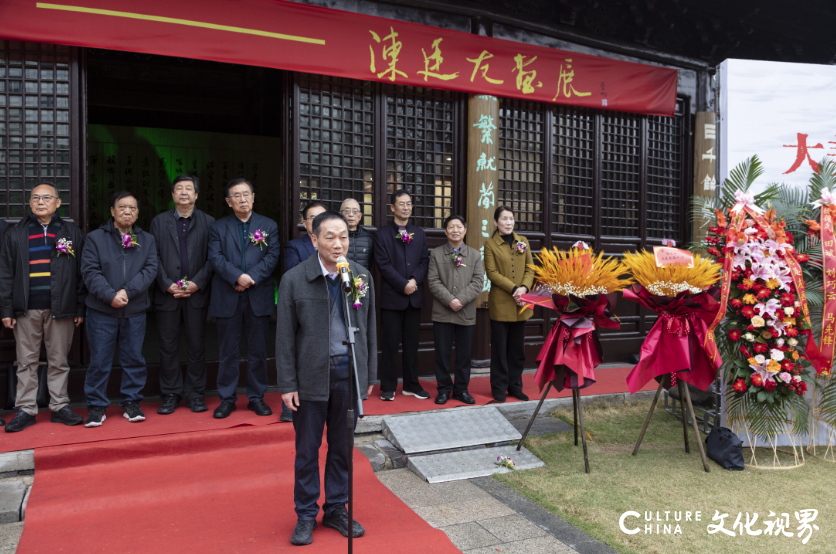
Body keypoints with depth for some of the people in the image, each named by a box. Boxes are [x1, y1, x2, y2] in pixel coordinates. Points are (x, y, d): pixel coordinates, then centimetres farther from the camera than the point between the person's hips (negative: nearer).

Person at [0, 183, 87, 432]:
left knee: (59, 361, 6)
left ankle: (59, 407, 15)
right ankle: (26, 410, 13)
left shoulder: (72, 233, 7)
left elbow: (80, 273, 4)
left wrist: (80, 308, -1)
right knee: (26, 362, 6)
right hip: (27, 309, 1)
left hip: (61, 308, -1)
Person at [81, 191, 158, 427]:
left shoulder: (147, 240, 8)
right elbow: (90, 272, -6)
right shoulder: (95, 238, 2)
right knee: (99, 360, 3)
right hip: (102, 310, -2)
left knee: (134, 358, 7)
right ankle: (96, 406, 15)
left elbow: (150, 270, -3)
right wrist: (110, 295, -17)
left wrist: (127, 291, -15)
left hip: (135, 310, 2)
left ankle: (131, 403, 20)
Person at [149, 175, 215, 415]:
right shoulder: (159, 222, 9)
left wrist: (197, 283, -12)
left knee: (197, 345, 5)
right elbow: (154, 257, 4)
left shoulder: (208, 222, 5)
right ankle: (170, 394, 17)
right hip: (167, 294, 1)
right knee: (168, 346, 6)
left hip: (197, 294, -1)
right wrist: (168, 285, -8)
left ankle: (195, 393, 16)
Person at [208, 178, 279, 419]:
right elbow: (215, 257, -4)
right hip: (227, 298, 0)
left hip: (259, 297, 0)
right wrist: (237, 277, -18)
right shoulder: (218, 227, 9)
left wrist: (252, 278, -15)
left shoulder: (269, 226, 9)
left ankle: (256, 397, 18)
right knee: (228, 352, 6)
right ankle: (227, 398, 17)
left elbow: (272, 257, -2)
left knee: (258, 351, 6)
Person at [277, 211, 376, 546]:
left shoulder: (362, 276, 3)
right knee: (307, 449, 9)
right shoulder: (294, 280, -6)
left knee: (342, 447, 14)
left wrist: (370, 375, 9)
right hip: (311, 376, -2)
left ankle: (336, 509, 31)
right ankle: (306, 515, 26)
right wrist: (287, 385, -6)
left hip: (349, 373, 3)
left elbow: (369, 329, 8)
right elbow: (285, 337, -4)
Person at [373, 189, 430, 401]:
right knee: (391, 344, 2)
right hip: (391, 296, -4)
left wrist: (415, 280, -10)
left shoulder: (419, 233, 13)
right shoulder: (382, 233, 0)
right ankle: (388, 387, 11)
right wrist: (403, 285, -14)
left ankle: (411, 385, 19)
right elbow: (383, 264, -8)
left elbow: (424, 261, 8)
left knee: (412, 343, 10)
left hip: (414, 296, 4)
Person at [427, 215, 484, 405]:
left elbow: (478, 282, -1)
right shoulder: (436, 254, 5)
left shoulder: (475, 255, 8)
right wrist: (449, 300, -16)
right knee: (442, 353, 4)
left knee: (464, 354, 8)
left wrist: (461, 300, -14)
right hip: (442, 313, -1)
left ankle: (461, 389, 20)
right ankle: (444, 389, 16)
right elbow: (433, 281, -4)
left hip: (467, 313, 1)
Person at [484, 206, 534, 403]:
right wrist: (514, 289, -17)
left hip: (521, 305, 4)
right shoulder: (490, 244, -1)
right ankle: (499, 388, 14)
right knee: (500, 348, 3)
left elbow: (530, 269, 7)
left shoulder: (523, 242, 11)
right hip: (500, 303, -4)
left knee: (517, 348, 10)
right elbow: (492, 272, -9)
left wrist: (524, 287, -11)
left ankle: (515, 386, 21)